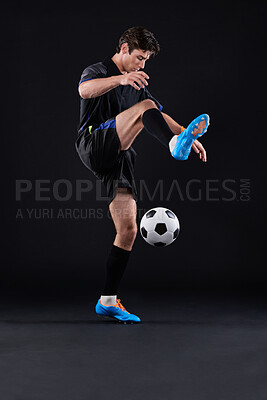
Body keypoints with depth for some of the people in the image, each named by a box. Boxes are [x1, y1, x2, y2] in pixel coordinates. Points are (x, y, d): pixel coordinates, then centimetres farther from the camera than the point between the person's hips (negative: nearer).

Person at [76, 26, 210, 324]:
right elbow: (85, 90, -23)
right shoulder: (97, 71, 2)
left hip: (118, 159, 7)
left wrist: (185, 133, 13)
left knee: (128, 229, -3)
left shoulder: (136, 85, 26)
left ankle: (108, 301, 4)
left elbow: (160, 115, 30)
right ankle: (175, 147, -56)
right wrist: (121, 79, -40)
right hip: (93, 145, -7)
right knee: (144, 106, -26)